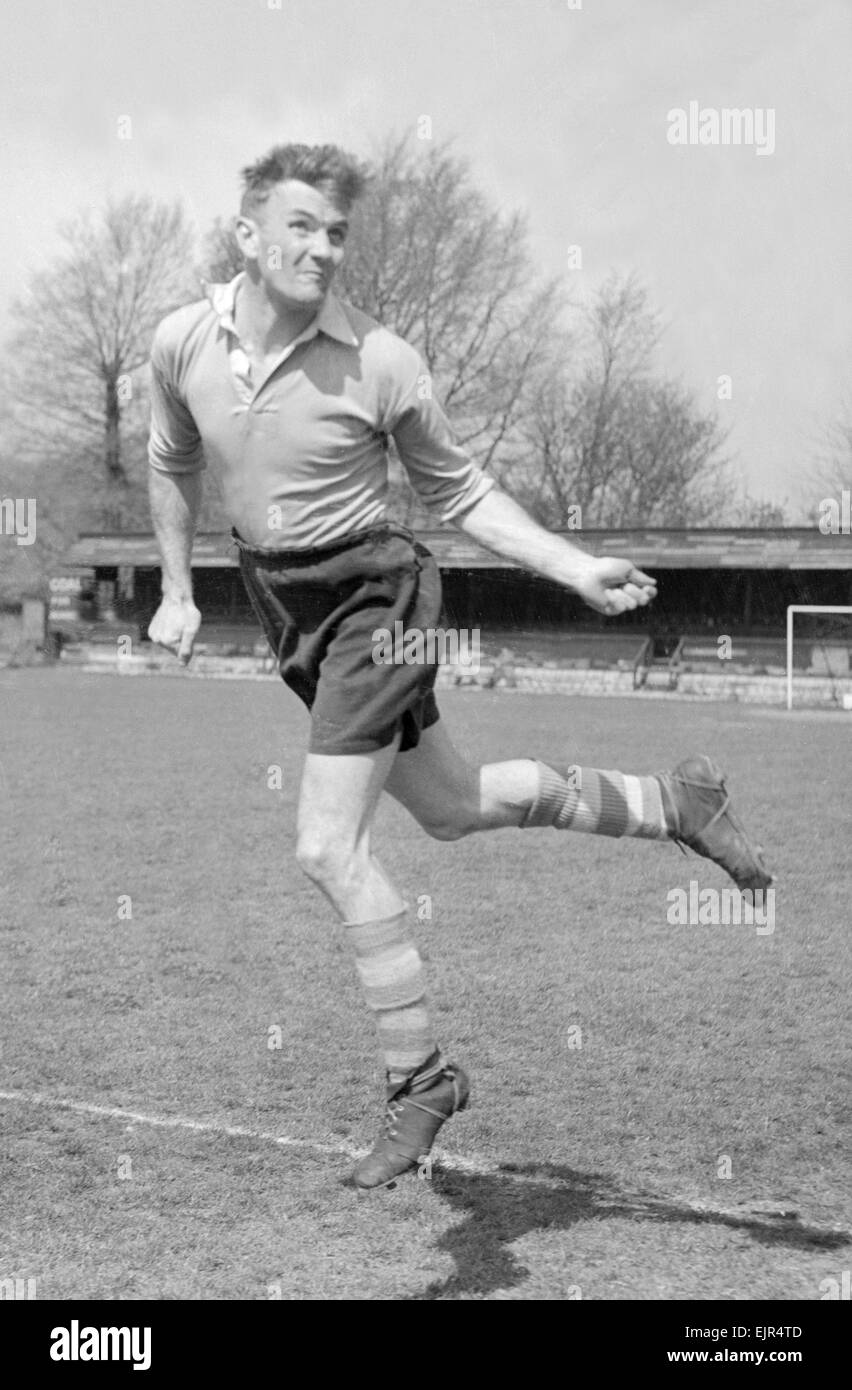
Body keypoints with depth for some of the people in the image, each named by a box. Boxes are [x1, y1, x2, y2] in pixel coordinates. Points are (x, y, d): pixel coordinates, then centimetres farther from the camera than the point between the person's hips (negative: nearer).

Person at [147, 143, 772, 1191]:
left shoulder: (378, 363, -16)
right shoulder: (182, 342, -5)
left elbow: (457, 491, -3)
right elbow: (172, 463, 15)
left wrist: (577, 570, -9)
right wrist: (176, 591, 14)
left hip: (372, 592, -6)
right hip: (278, 597, 6)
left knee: (328, 849, -13)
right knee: (447, 807, 19)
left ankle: (421, 1074, 3)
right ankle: (670, 805, 39)